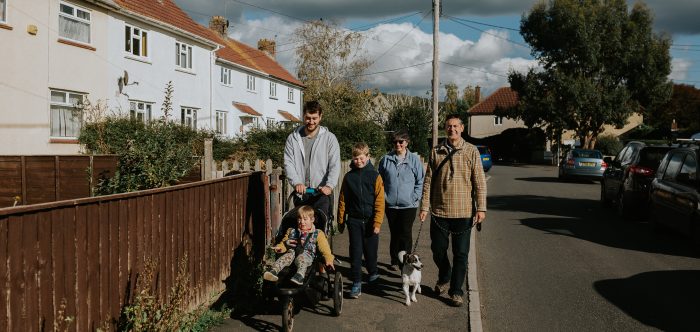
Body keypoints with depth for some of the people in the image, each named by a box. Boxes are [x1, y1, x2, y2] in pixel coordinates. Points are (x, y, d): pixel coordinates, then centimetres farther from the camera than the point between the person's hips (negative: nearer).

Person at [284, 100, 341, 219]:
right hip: (300, 193, 2)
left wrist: (329, 186, -22)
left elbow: (335, 166, -5)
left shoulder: (329, 138, 2)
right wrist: (296, 183, -19)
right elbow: (288, 164, -1)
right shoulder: (293, 138, 7)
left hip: (321, 193, -2)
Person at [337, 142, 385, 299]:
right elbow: (342, 200, 7)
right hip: (354, 220, 1)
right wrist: (341, 220, 7)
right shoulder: (349, 177, 3)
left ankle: (373, 273, 38)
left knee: (370, 250, 11)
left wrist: (377, 223, -11)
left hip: (370, 221, -1)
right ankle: (356, 283, 4)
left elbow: (380, 202, -6)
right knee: (355, 252, -1)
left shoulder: (375, 176, -4)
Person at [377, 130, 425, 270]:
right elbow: (380, 180, 12)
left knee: (406, 234, -3)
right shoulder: (386, 159, 4)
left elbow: (421, 181, 2)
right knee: (394, 233, 11)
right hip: (390, 204, 2)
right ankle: (395, 261, 23)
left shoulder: (414, 159, -1)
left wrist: (414, 197, -7)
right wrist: (384, 196, 3)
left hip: (408, 205, -2)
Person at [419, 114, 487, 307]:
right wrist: (424, 207, 0)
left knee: (460, 254, 4)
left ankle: (456, 291, 17)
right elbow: (428, 181, 4)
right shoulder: (436, 152, 4)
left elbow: (480, 181, -1)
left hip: (463, 212, -2)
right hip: (439, 211, 2)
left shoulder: (471, 151, -1)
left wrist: (481, 208, -6)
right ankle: (444, 279, 38)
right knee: (438, 250, 11)